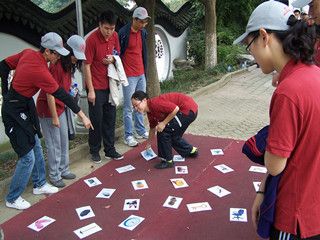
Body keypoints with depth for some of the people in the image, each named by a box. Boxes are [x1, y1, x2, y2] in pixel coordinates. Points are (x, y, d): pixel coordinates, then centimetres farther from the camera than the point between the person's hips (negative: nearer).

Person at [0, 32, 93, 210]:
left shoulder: (28, 53, -4)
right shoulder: (40, 71, -28)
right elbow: (62, 95, -23)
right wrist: (82, 116, -15)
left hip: (25, 106, 9)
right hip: (15, 112, -9)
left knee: (36, 147, 19)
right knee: (28, 157, -3)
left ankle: (39, 184, 36)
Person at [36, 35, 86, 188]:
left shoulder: (69, 66, 4)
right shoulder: (56, 66, -24)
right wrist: (54, 117, -18)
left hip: (60, 107, 9)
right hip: (48, 108, -9)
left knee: (64, 141, 15)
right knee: (54, 144, 2)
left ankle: (64, 170, 29)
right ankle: (54, 175, 17)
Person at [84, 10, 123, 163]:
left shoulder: (115, 36, 0)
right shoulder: (92, 39, -18)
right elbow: (86, 65, -15)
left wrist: (113, 59, -11)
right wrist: (90, 90, -15)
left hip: (109, 85, 6)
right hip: (96, 87, -6)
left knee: (110, 119, 12)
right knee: (96, 120, 3)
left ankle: (109, 149, 24)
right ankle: (94, 151, 20)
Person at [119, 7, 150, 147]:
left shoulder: (143, 32, 8)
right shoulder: (123, 33, -14)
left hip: (141, 74, 7)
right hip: (129, 76, -7)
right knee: (129, 107, 0)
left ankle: (141, 130, 27)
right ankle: (128, 136, 9)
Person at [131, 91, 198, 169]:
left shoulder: (155, 103, -23)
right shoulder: (150, 112, 8)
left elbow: (176, 109, -27)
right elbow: (153, 128, 24)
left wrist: (163, 123, -20)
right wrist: (148, 143, 35)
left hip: (189, 109, -10)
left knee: (163, 132, -9)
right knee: (172, 135, 21)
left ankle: (168, 161, 3)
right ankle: (191, 151, 41)